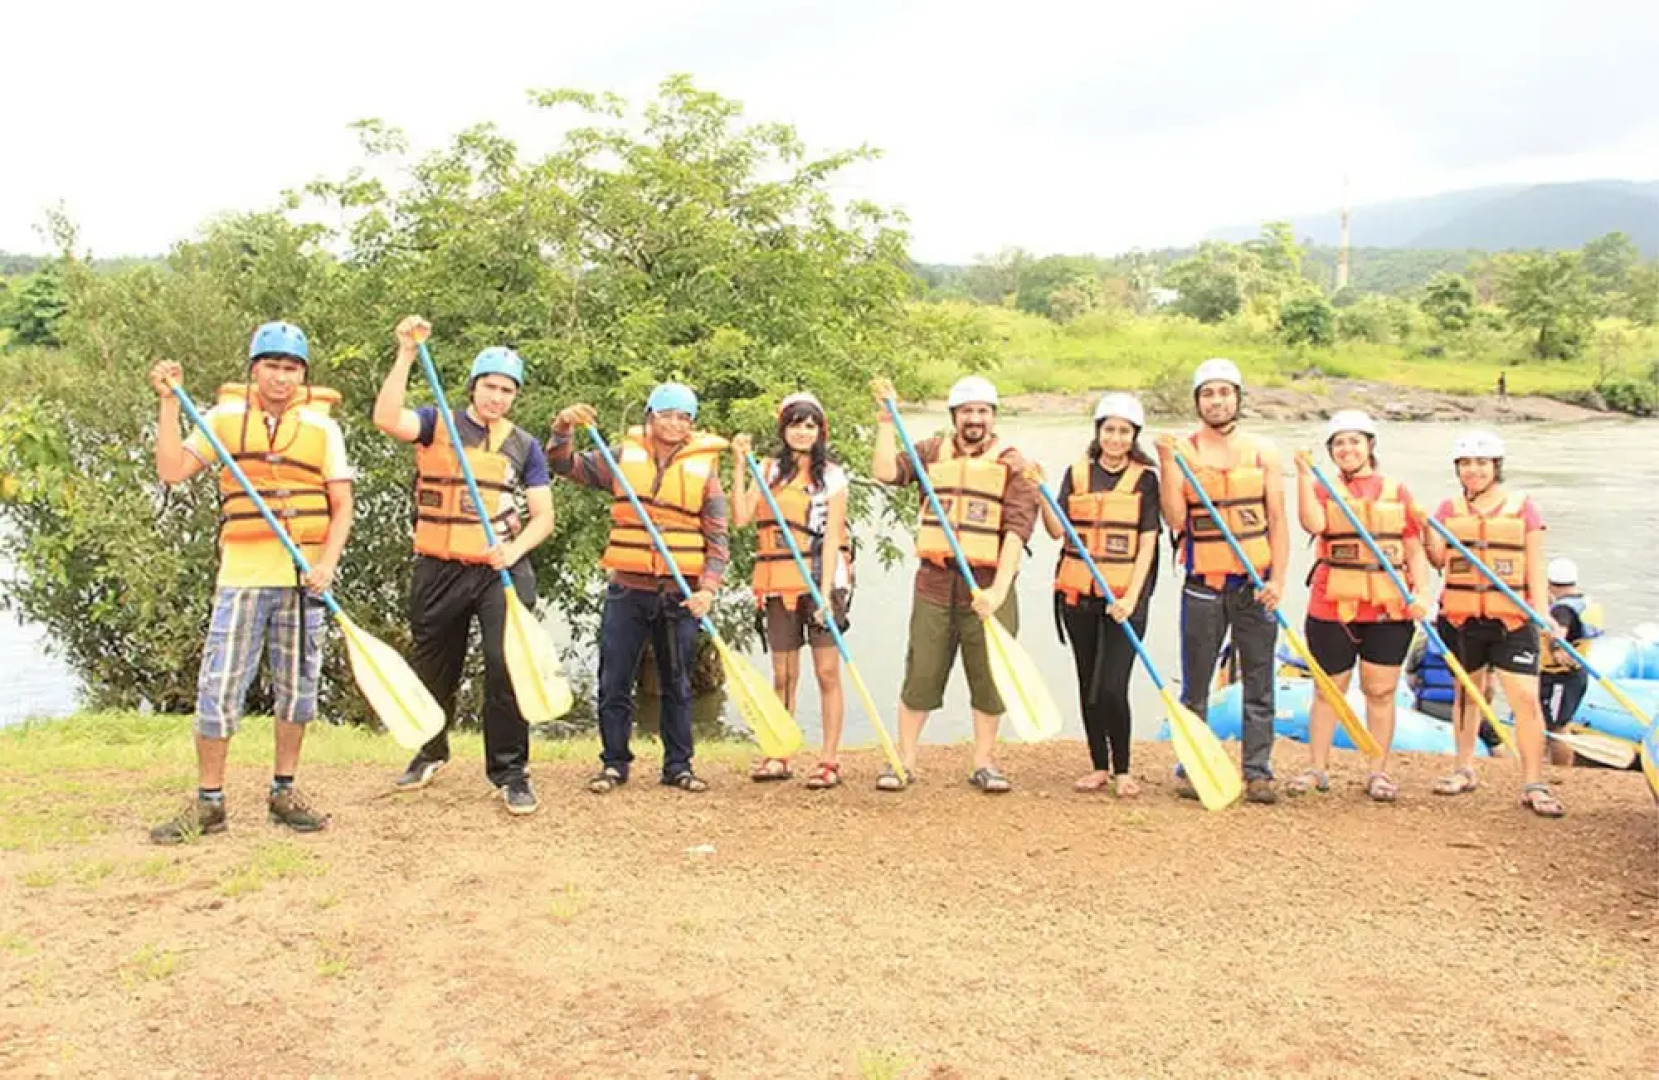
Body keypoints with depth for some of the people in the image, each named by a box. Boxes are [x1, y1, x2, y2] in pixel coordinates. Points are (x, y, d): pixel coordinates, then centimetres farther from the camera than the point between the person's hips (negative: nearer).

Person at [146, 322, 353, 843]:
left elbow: (341, 506, 2)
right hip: (242, 576, -1)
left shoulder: (322, 425, 4)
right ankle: (208, 803, 9)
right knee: (218, 688, -2)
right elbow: (171, 470, -3)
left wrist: (327, 564, -11)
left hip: (303, 578, 1)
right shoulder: (226, 417, 4)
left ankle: (284, 792, 21)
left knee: (298, 688, 7)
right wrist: (170, 403, -8)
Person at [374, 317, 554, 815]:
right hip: (440, 570, 1)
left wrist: (515, 549, -14)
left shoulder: (524, 446, 7)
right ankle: (431, 751, 39)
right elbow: (387, 419, -18)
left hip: (503, 571, 0)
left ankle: (510, 771, 2)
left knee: (508, 666, -11)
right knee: (433, 669, 15)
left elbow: (543, 516, 5)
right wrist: (406, 354, -22)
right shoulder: (437, 423, 3)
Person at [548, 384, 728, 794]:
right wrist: (564, 429, -14)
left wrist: (707, 589, -11)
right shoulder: (624, 455, 5)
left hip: (680, 593, 0)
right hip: (627, 589, 1)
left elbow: (717, 537, 0)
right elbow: (567, 466, 6)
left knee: (677, 684, 9)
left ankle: (678, 765, 20)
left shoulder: (704, 466, 1)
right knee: (614, 682, 3)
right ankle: (614, 763, 16)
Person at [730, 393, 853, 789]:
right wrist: (739, 467, -3)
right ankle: (777, 756, 16)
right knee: (783, 674, 8)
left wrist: (825, 592, -14)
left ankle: (829, 761, 3)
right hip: (779, 584, 3)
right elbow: (740, 517, -1)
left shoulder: (831, 475, 1)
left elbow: (832, 536, -6)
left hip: (821, 581, -3)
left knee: (827, 671, -3)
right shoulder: (770, 471, 11)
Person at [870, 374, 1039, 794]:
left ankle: (984, 763, 20)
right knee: (921, 673, 4)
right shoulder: (932, 453, 11)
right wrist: (887, 418, -4)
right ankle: (904, 761, 14)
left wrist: (999, 589, -17)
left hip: (988, 586, -1)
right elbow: (887, 472, -4)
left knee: (989, 677, 5)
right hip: (935, 584, 1)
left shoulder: (1011, 463, 2)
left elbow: (1018, 528, -7)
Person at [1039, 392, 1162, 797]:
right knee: (1088, 686, 10)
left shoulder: (1145, 479, 1)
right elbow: (1057, 531, 0)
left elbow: (1147, 543, -4)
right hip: (1078, 595, 3)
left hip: (1125, 598, -3)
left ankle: (1122, 770, 9)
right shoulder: (1077, 473, 8)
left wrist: (1131, 597, -14)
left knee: (1112, 689, -10)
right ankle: (1099, 767, 24)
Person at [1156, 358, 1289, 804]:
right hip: (1203, 584, -1)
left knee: (1258, 683, 4)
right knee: (1195, 684, 4)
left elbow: (1277, 520, 5)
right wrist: (1168, 465, -15)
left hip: (1255, 583, 1)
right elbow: (1175, 518, -7)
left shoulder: (1261, 451, 7)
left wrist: (1278, 579, -5)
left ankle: (1258, 772, 11)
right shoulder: (1182, 450, 2)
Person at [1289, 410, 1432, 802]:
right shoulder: (1323, 488, 4)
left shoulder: (1397, 492, 8)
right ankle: (1317, 769, 18)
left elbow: (1415, 550, 7)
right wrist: (1304, 475, -20)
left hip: (1389, 608, 1)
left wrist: (1421, 592, -6)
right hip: (1333, 607, -1)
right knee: (1328, 691, 8)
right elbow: (1313, 523, -18)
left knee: (1381, 691, 6)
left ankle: (1378, 772, 18)